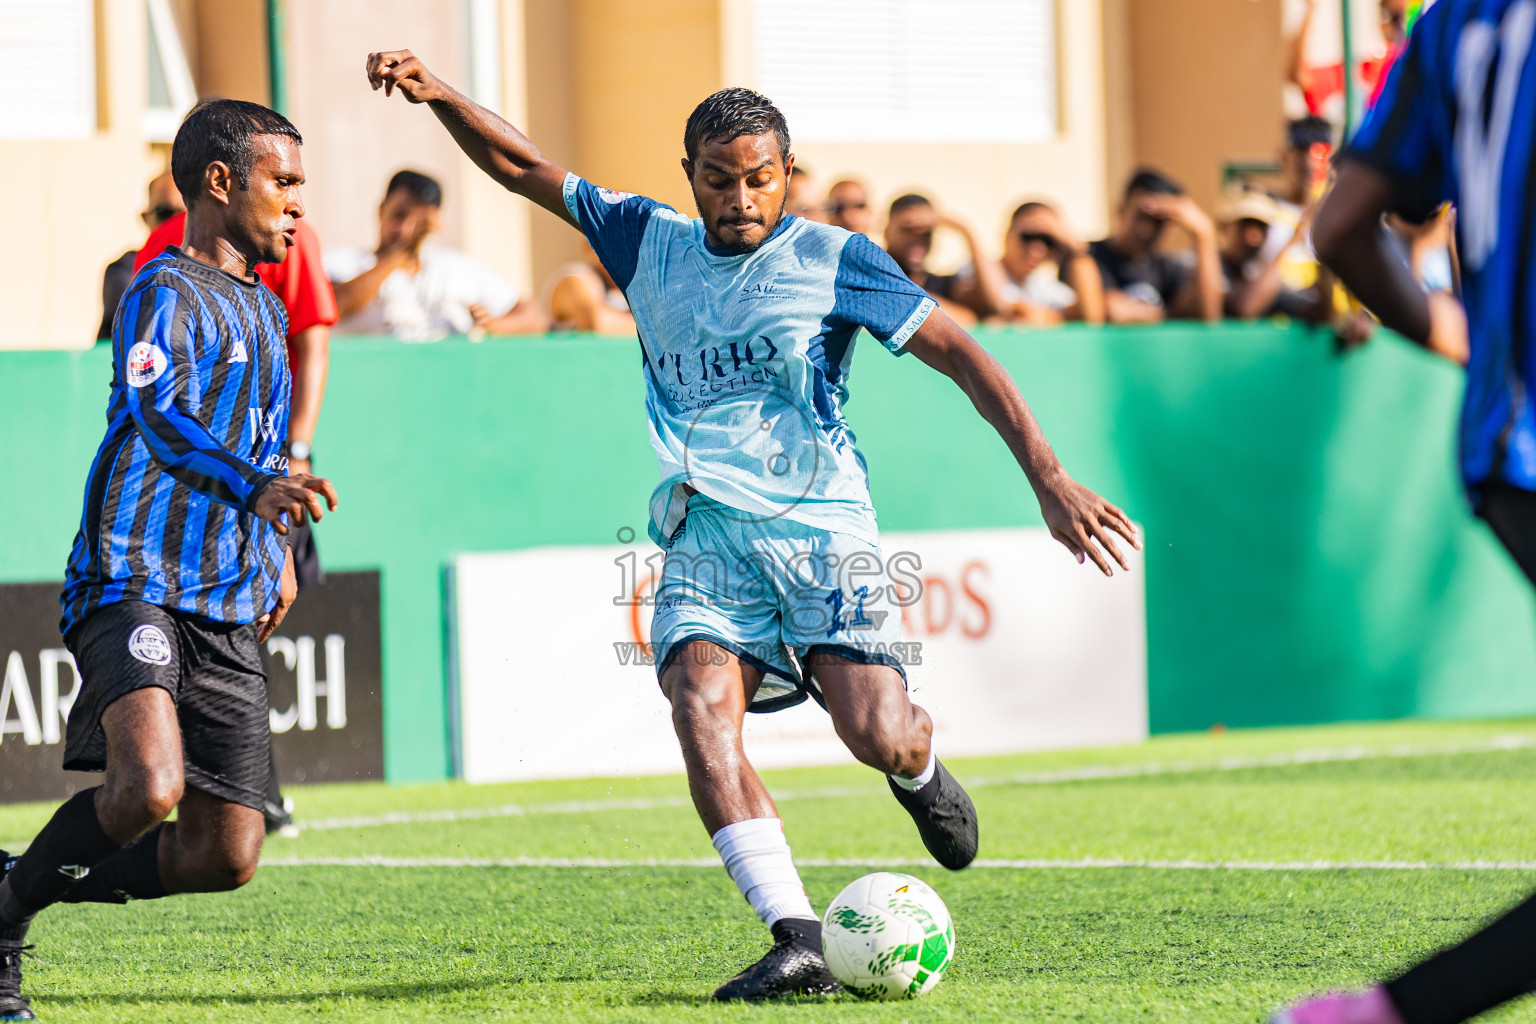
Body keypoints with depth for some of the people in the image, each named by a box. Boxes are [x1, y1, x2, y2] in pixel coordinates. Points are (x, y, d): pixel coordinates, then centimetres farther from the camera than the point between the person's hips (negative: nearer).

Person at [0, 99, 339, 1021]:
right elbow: (160, 418, -23)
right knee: (149, 789, -29)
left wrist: (277, 552, 21)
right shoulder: (166, 294, -6)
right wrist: (257, 488, -39)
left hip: (229, 607, 8)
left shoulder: (265, 311, 21)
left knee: (225, 856, 1)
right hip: (134, 586, -8)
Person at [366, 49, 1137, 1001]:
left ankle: (919, 770, 24)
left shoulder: (834, 259, 1)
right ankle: (799, 942, -29)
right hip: (706, 533, 3)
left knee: (878, 737, -17)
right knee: (701, 704, -24)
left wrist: (1049, 477, -11)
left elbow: (959, 352, -2)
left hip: (819, 529, -3)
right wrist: (437, 93, 1)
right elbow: (523, 167, 17)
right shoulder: (651, 242, 12)